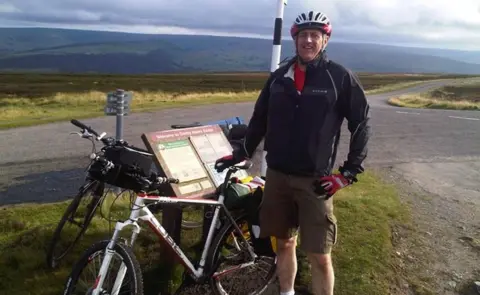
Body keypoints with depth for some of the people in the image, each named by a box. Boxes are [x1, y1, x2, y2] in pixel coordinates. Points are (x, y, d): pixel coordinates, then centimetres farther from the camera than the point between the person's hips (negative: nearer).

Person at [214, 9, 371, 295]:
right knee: (284, 243, 16)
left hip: (315, 180, -3)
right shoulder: (278, 77, 5)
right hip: (277, 176, 4)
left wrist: (348, 173, -7)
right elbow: (260, 120, 16)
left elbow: (362, 125, -2)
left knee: (320, 256, 0)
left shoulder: (341, 77, -5)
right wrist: (242, 153, 16)